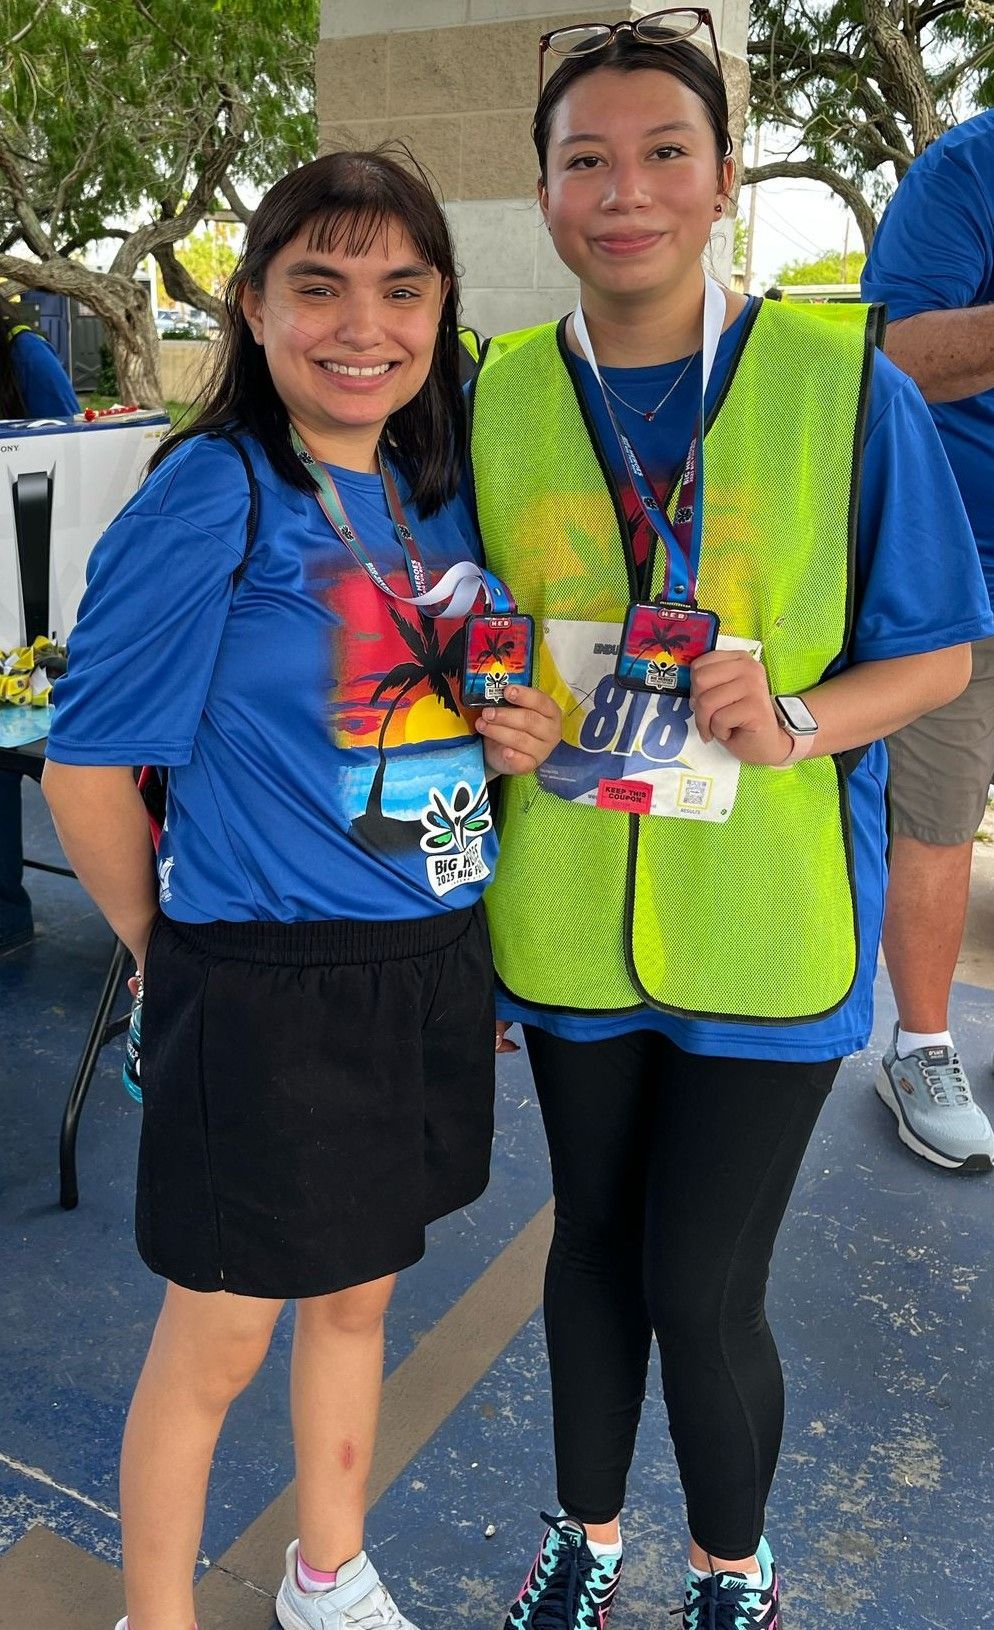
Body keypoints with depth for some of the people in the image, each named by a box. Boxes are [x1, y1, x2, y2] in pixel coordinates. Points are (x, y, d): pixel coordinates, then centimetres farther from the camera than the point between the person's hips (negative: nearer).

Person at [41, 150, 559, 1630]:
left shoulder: (442, 493, 6)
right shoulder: (215, 494, -15)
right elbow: (86, 761, -12)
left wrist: (520, 736, -1)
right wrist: (170, 951, -3)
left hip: (430, 971, 7)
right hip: (263, 991, -6)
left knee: (358, 1291, 23)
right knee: (219, 1338, 11)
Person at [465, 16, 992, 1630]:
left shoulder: (844, 381, -8)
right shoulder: (498, 394, 0)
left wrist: (795, 722, -21)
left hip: (766, 925, -2)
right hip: (567, 918, 3)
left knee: (700, 1288, 3)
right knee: (593, 1239, 19)